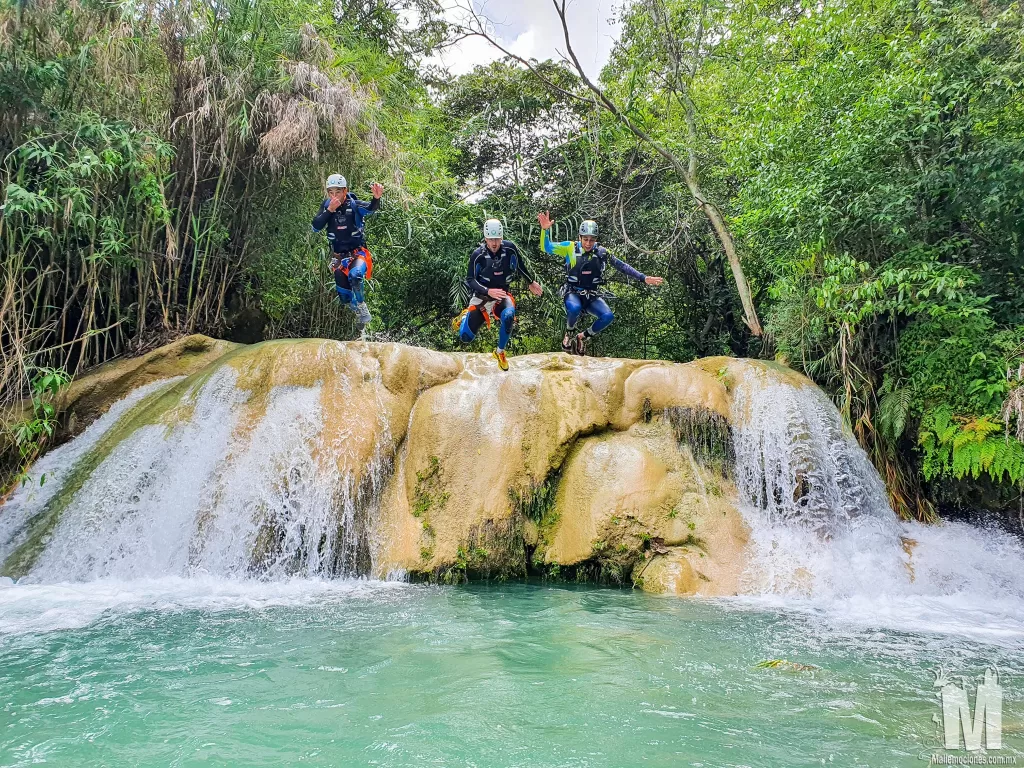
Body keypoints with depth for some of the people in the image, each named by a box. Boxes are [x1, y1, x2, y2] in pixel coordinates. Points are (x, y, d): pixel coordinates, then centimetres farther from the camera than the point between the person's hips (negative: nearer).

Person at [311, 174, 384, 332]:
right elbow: (316, 227, -11)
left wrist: (377, 198, -55)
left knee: (355, 275, -33)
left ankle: (363, 312, -18)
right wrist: (329, 210, -24)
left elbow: (370, 209, -31)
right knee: (342, 291, -6)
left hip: (358, 252, -4)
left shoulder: (354, 204, -10)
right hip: (339, 255, 4)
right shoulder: (326, 206, -1)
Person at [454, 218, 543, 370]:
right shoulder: (478, 255, -19)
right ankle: (466, 316, 33)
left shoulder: (509, 248, -14)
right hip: (482, 297, 0)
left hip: (502, 295, 1)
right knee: (465, 337, -6)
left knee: (508, 315, -36)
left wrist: (532, 282, 16)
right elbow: (470, 280, -15)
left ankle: (500, 352, -11)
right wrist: (488, 291, -30)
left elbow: (521, 265, 6)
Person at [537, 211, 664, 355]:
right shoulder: (570, 248, -7)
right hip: (573, 293, -3)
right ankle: (569, 333, -3)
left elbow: (622, 266, 3)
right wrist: (545, 229, -29)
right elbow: (546, 247, -12)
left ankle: (583, 337, 3)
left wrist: (644, 278, -2)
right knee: (575, 308, -38)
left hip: (592, 296, 3)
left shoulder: (602, 252, -2)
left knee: (608, 316, -24)